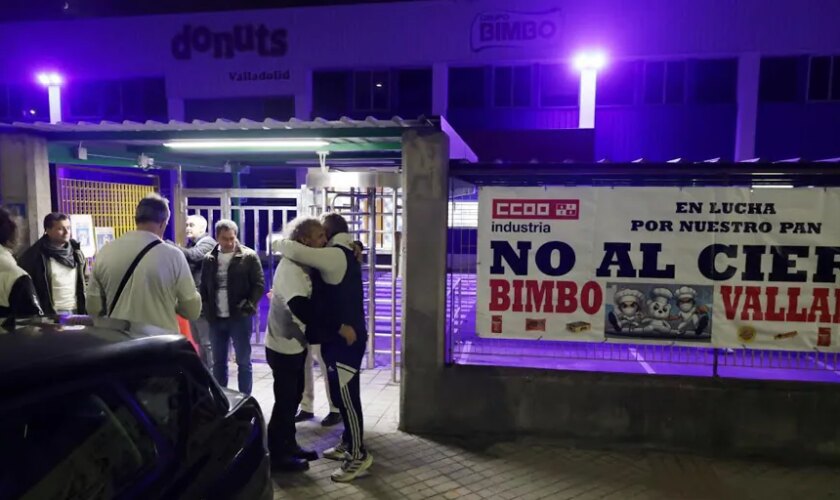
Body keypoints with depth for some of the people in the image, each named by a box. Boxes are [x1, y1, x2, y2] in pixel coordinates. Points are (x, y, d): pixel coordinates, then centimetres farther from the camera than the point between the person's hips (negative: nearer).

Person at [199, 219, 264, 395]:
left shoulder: (249, 256, -5)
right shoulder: (209, 259, 7)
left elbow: (259, 284, -7)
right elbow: (203, 286, 13)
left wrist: (249, 305, -17)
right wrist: (206, 309, 2)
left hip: (240, 317, -4)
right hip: (216, 318, 4)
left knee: (243, 362, 3)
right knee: (218, 362, 14)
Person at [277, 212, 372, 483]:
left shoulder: (335, 255, -17)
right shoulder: (345, 255, 15)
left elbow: (295, 251, -26)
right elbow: (326, 291, 22)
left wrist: (283, 242, -5)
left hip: (342, 338, -10)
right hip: (344, 336, 10)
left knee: (345, 397, -3)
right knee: (344, 395, 18)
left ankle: (358, 455, 7)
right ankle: (348, 444, 30)